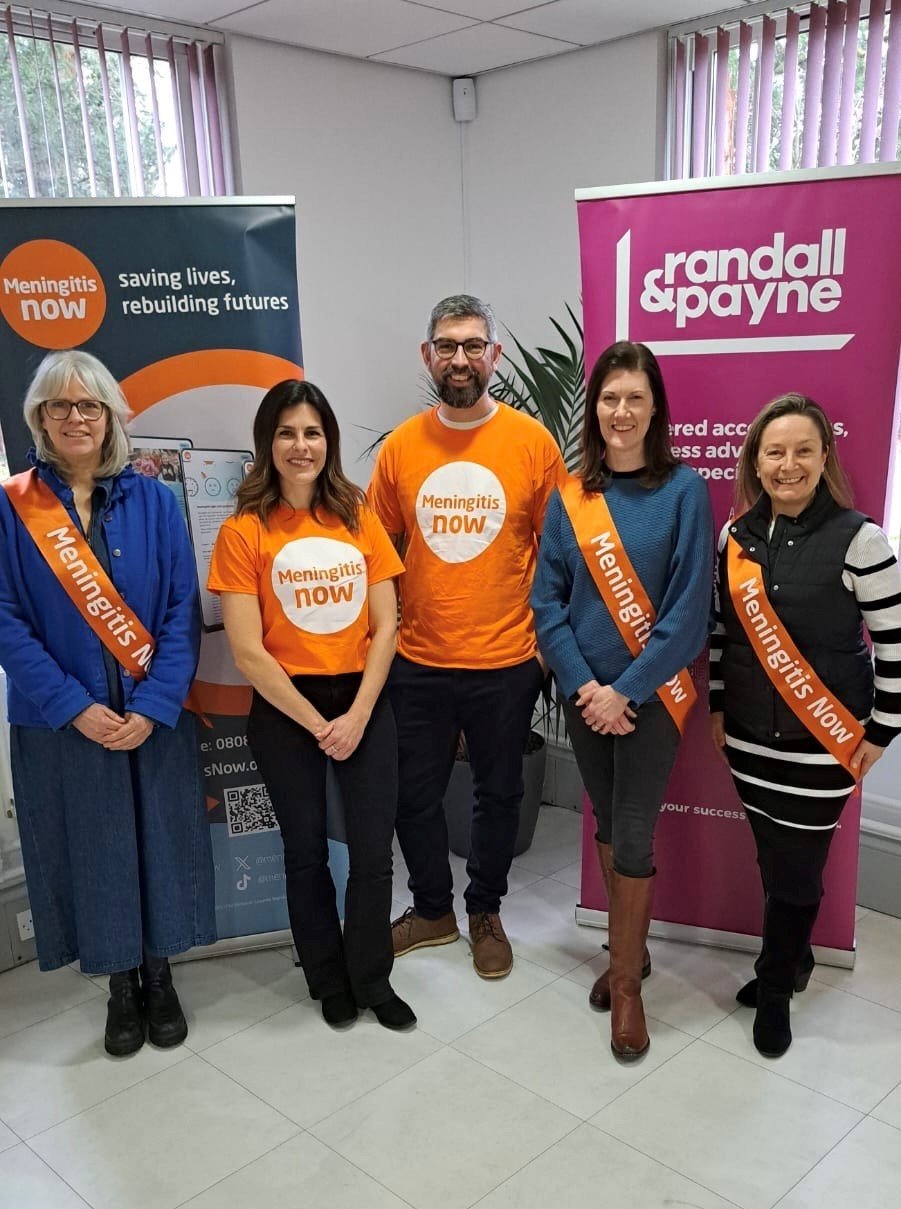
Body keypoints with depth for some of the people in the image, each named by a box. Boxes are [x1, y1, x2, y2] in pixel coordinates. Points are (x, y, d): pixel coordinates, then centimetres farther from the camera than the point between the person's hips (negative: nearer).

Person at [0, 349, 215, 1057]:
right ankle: (121, 986, 30)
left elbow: (183, 610, -3)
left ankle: (159, 978, 31)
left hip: (154, 717, 1)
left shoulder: (152, 500, 0)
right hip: (63, 722, 0)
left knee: (160, 842, 10)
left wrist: (153, 706, -14)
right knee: (90, 851, 10)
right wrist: (75, 707, -15)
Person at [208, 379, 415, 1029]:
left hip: (364, 701, 2)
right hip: (285, 711, -2)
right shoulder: (244, 532, -7)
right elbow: (248, 651, -10)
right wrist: (316, 723, -11)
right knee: (307, 852, 12)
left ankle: (372, 978, 28)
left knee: (374, 850, 4)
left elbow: (385, 625, 0)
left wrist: (357, 715, -9)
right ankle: (330, 981, 34)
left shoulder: (359, 518, 2)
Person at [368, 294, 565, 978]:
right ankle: (432, 910, 37)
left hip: (506, 663, -1)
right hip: (416, 664, 2)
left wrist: (547, 638, -2)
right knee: (415, 796, 14)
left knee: (499, 794, 14)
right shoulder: (401, 446, 0)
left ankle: (485, 912, 37)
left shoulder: (533, 441, -5)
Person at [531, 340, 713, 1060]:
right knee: (607, 822, 15)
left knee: (634, 836, 1)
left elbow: (689, 607, -12)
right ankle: (631, 951, 35)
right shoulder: (571, 497, 2)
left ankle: (626, 984, 19)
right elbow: (548, 598, 1)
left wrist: (626, 690, -15)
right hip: (586, 692, 4)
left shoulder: (683, 490, -8)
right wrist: (583, 684, -10)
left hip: (650, 692, -3)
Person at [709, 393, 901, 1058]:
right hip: (750, 735, 4)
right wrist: (717, 705, 12)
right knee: (772, 860, 14)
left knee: (797, 869, 3)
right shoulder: (736, 534, 3)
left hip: (822, 741, -4)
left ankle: (775, 990, 25)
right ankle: (792, 963, 38)